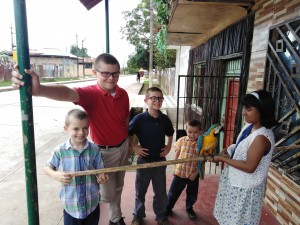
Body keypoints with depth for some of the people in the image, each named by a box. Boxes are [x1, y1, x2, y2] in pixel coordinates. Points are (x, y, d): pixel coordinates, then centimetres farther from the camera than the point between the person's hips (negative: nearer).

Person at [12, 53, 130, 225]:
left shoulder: (123, 94, -7)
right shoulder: (90, 94, -23)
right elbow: (68, 93, -45)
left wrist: (130, 142, 12)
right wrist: (39, 89, -64)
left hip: (123, 147, 5)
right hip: (105, 151, -4)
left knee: (118, 188, 23)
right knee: (108, 195, 7)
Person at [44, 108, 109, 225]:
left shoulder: (94, 149, -12)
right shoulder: (60, 151, -13)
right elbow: (47, 167, 2)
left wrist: (102, 177, -25)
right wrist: (55, 175, -18)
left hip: (92, 204, 1)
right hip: (71, 205, -1)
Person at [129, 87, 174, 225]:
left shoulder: (165, 119, -5)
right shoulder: (139, 119, -15)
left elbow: (170, 134, 14)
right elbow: (128, 134, -4)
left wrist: (168, 147, 2)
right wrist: (134, 147, -13)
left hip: (160, 160, 3)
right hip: (144, 160, -2)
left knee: (161, 192, 17)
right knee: (140, 191, 17)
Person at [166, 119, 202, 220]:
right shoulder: (181, 140, -7)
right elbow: (176, 156, 4)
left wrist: (196, 173, -11)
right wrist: (175, 168, 5)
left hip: (193, 174, 0)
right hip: (179, 172, 1)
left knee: (192, 195, 19)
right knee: (173, 192, 13)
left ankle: (189, 208, 46)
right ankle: (167, 208, 35)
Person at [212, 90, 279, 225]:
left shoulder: (261, 137, -30)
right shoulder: (249, 126, -2)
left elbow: (249, 167, -28)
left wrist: (223, 159, -22)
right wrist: (228, 150, -7)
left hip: (245, 188, -8)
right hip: (236, 181, 8)